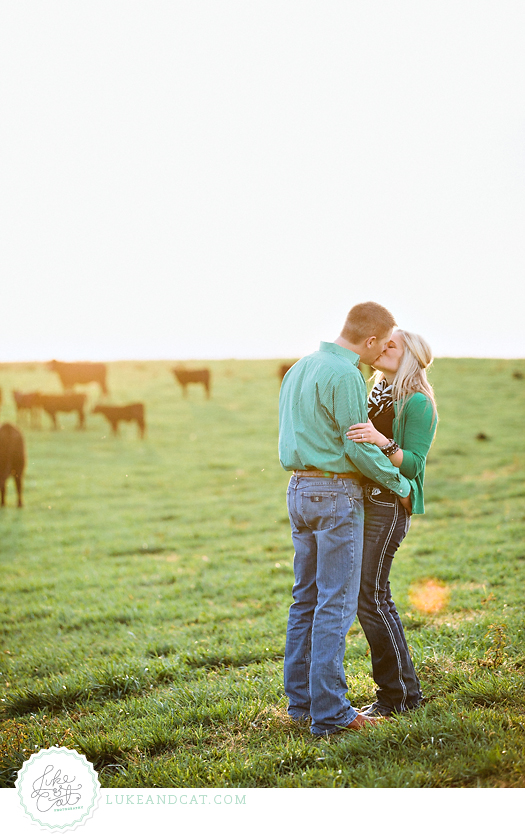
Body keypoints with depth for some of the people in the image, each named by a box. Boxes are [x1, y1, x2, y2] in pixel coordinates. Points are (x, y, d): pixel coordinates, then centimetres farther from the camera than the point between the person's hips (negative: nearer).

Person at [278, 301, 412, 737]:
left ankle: (301, 699, 20)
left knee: (306, 599, 14)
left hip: (300, 488, 9)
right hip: (337, 493, -9)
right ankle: (330, 713, -2)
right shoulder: (345, 375, -15)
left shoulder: (300, 367, 13)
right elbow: (359, 448, -16)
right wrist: (400, 484, -2)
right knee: (336, 604, -5)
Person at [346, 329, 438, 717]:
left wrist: (381, 441, -31)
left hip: (390, 504, -9)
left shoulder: (417, 403, -9)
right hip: (364, 499, 9)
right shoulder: (376, 394, 17)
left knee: (370, 595, -9)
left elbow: (412, 464, -17)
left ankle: (399, 693, 2)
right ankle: (404, 688, 20)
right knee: (375, 596, 10)